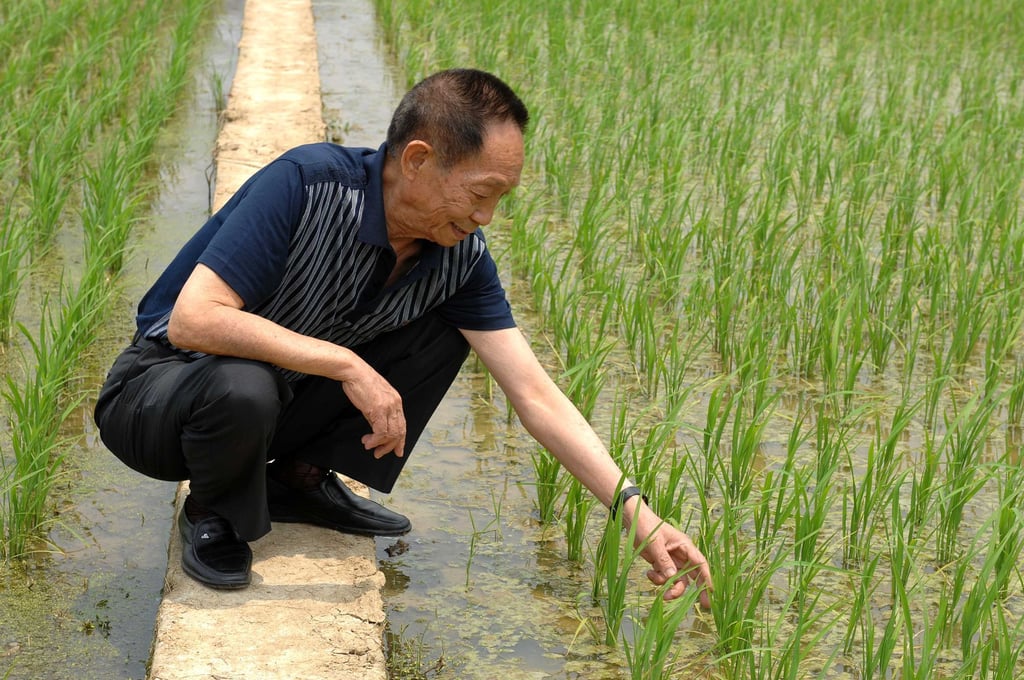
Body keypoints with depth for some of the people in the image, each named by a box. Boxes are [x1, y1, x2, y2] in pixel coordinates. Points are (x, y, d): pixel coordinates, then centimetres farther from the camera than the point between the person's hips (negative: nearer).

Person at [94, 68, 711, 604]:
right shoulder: (308, 184, -30)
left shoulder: (462, 255, -12)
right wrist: (346, 365, -35)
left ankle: (302, 479, 4)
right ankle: (214, 513, -5)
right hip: (161, 387, -5)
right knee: (243, 388, -40)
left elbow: (535, 394, -11)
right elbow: (192, 319, -36)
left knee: (445, 329, -7)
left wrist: (637, 511, -18)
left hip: (283, 398, 6)